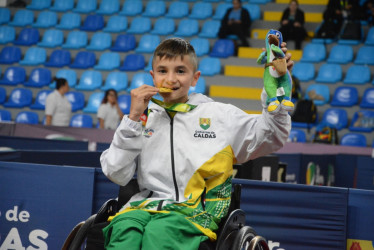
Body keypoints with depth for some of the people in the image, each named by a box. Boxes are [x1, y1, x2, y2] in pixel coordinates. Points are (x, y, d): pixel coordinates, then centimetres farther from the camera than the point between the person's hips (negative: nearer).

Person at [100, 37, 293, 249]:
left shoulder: (219, 115, 15)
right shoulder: (143, 118, 17)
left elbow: (272, 137, 14)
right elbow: (116, 175, 9)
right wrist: (133, 118, 3)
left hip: (194, 210, -1)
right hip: (145, 205, 2)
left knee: (159, 231, -38)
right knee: (124, 229, -36)